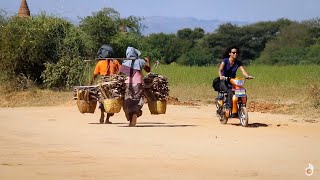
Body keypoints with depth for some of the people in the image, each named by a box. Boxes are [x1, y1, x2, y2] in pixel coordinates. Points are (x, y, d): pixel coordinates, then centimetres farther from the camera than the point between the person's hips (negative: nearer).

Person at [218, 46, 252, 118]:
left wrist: (248, 76, -33)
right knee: (230, 92, -33)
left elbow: (243, 71, -11)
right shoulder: (225, 60, -6)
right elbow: (220, 69, -21)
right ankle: (231, 110, -32)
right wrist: (221, 76, -43)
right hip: (224, 81, -4)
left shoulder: (238, 63, 4)